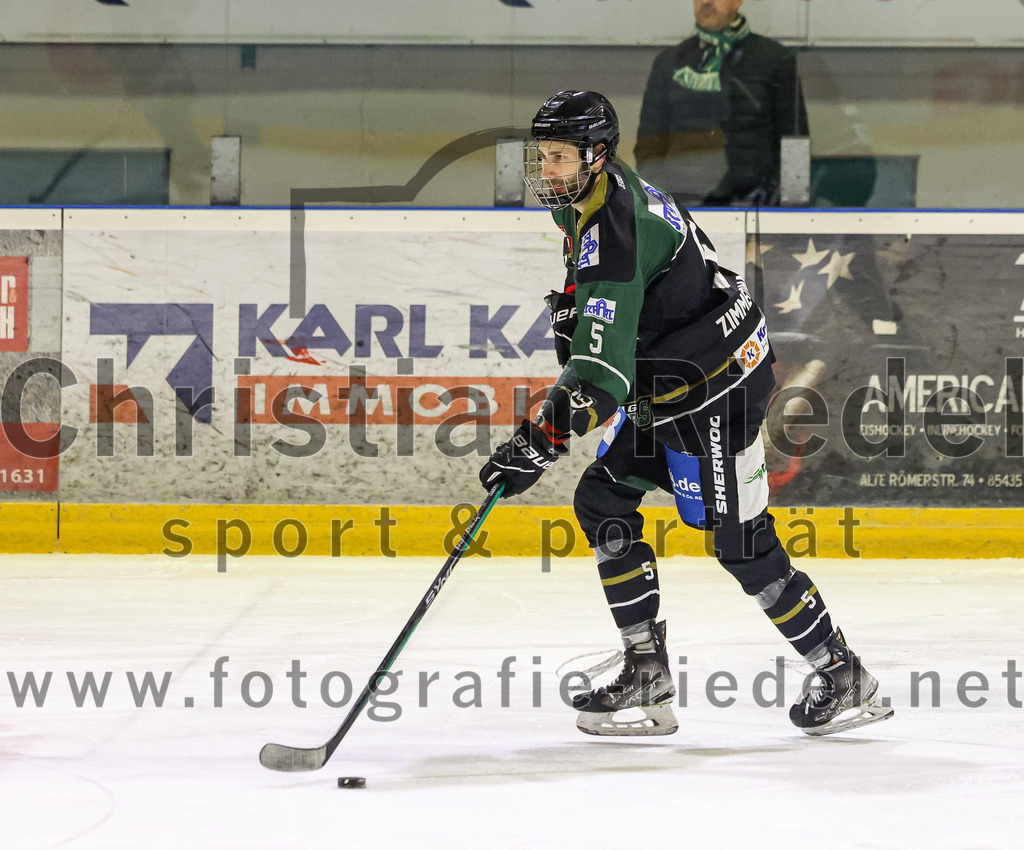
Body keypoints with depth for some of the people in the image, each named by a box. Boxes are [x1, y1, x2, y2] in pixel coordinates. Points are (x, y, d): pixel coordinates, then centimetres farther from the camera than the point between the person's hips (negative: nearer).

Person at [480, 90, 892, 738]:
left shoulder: (612, 228, -27)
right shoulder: (599, 198, 4)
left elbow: (602, 369, -33)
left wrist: (538, 447, -35)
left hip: (717, 385, -10)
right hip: (669, 386, 10)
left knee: (742, 543, -6)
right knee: (603, 502, 5)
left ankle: (846, 680, 7)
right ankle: (648, 677, 7)